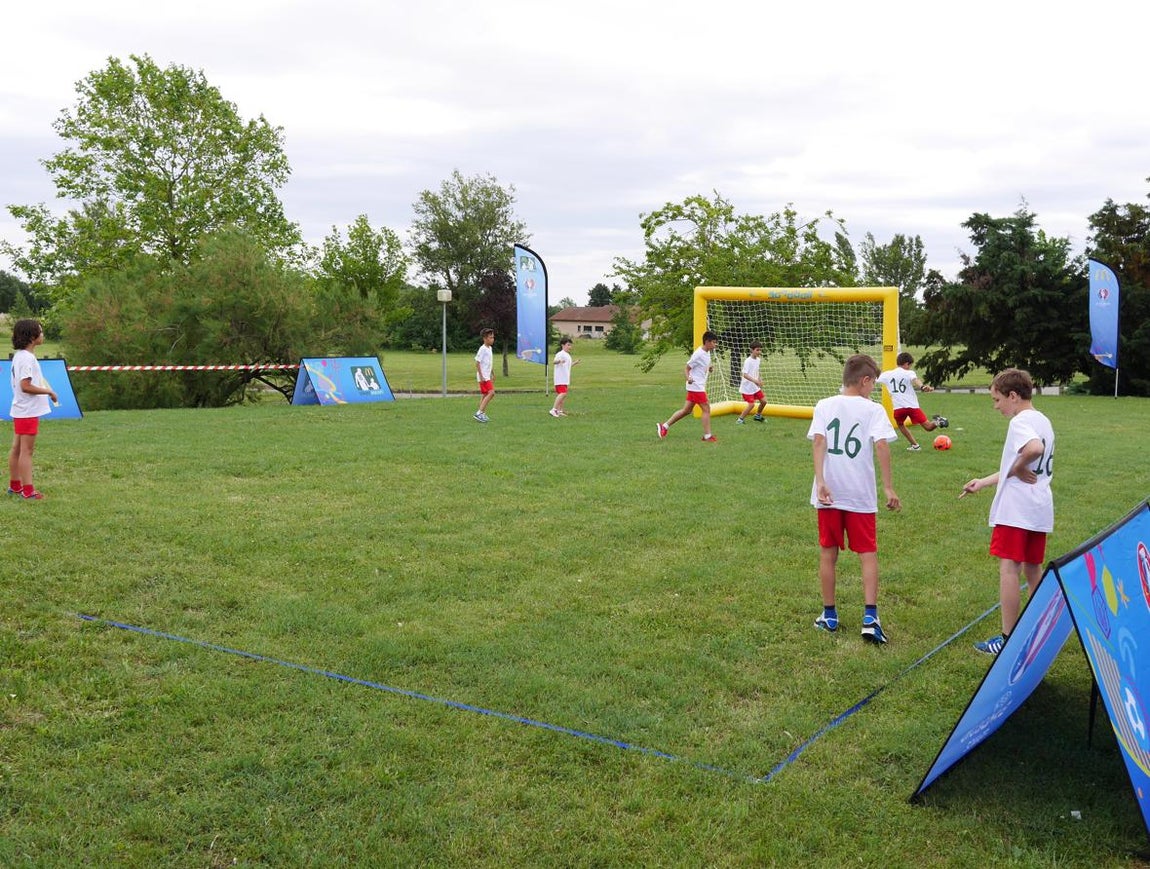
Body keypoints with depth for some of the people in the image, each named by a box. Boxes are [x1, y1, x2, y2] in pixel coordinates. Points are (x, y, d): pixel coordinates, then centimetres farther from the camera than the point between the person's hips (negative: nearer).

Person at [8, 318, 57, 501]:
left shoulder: (19, 356, 12)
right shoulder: (27, 358, -19)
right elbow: (25, 386, -24)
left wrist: (45, 391, 10)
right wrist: (48, 391, -15)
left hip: (21, 410, 10)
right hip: (28, 411, -10)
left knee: (17, 449, 16)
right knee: (26, 451, -6)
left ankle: (14, 485, 26)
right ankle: (28, 490, -3)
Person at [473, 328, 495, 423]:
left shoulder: (489, 348, 13)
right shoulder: (482, 349, -15)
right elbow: (477, 363, -17)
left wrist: (491, 375, 23)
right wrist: (481, 376, -20)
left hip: (487, 376, 10)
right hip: (483, 377, -10)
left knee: (484, 395, 12)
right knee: (491, 393, -17)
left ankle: (482, 414, 17)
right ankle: (479, 413, -16)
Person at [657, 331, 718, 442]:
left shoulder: (707, 352, 10)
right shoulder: (698, 354, -18)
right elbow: (687, 368, -14)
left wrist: (708, 368, 6)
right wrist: (688, 378, -32)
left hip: (700, 386, 9)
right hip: (696, 386, -9)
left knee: (686, 410, 12)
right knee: (706, 409, -6)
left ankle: (664, 426, 17)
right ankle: (707, 436, 1)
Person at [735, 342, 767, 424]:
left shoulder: (758, 360, 6)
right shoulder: (748, 361, -20)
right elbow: (745, 375, -28)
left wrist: (759, 381, 17)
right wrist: (755, 380, -39)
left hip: (755, 387, 8)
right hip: (747, 387, -8)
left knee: (764, 401, 8)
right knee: (751, 404, -13)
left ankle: (758, 416, 31)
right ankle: (740, 420, 1)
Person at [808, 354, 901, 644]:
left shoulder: (824, 406, 4)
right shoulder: (873, 409, -2)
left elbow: (818, 441, -10)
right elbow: (881, 445, -13)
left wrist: (820, 481, -17)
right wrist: (888, 488, -11)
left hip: (829, 494, 2)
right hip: (861, 496, -2)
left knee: (828, 553, 12)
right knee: (868, 555, 5)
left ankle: (829, 616, 20)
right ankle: (870, 617, -5)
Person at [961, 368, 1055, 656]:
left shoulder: (1020, 422, -13)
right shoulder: (1043, 421, 16)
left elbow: (1034, 449, -36)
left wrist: (1016, 469, -18)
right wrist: (983, 482, 21)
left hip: (1015, 510, -9)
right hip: (1040, 509, 9)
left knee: (1009, 568, -6)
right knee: (1033, 569, 17)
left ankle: (1008, 638, -6)